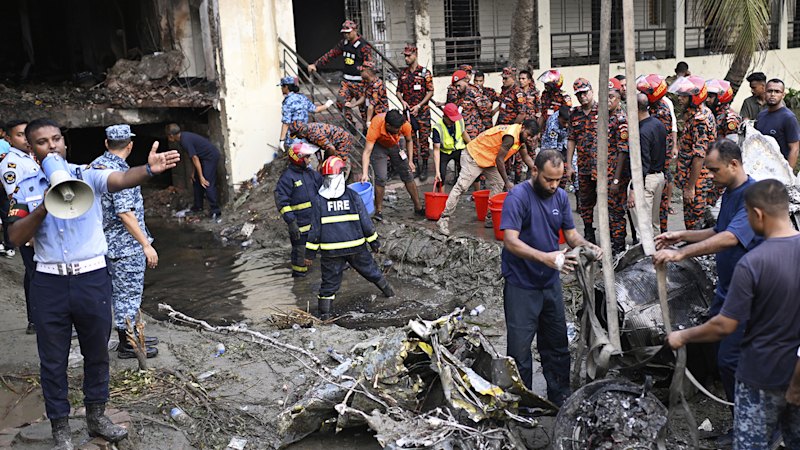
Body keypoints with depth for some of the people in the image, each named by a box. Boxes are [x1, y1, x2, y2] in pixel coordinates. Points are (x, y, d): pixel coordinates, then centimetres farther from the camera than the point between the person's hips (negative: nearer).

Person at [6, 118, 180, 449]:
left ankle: (96, 416, 34)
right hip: (49, 283, 1)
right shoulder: (25, 188, 3)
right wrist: (45, 207, -19)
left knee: (97, 350, 15)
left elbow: (121, 179, -23)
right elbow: (17, 238, -5)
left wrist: (149, 170, -45)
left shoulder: (87, 175, -2)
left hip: (92, 278, 0)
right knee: (53, 358, 10)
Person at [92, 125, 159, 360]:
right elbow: (125, 214, -25)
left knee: (121, 292, 19)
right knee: (128, 293, 2)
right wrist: (146, 245, -21)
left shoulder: (95, 166, 7)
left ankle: (131, 334, 32)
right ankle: (126, 344, 13)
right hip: (125, 244, -9)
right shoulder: (119, 171, -21)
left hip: (108, 241, 9)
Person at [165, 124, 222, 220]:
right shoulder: (184, 137, 7)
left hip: (211, 157, -10)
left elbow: (195, 159, -22)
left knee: (207, 184, -14)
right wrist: (193, 173, 15)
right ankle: (198, 206, 28)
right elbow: (194, 157, 13)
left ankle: (215, 211, -13)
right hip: (205, 157, 10)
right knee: (196, 181, 17)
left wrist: (201, 177, -18)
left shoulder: (185, 140, -22)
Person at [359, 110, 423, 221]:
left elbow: (409, 141, -6)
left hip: (395, 145, 4)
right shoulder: (375, 127, -39)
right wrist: (365, 173, -50)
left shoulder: (405, 125, -29)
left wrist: (410, 161, -11)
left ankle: (418, 207, 15)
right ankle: (378, 210, -3)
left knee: (408, 175, 3)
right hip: (378, 146, -3)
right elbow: (367, 151, -40)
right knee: (381, 178, -18)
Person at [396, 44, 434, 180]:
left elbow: (430, 92, -5)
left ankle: (424, 167, 3)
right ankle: (415, 166, 16)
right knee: (411, 139, 7)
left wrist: (419, 105, -13)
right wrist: (403, 101, -5)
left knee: (424, 139, -4)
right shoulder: (403, 73, 10)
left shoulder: (425, 73, -3)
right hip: (408, 111, 4)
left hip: (422, 111, -4)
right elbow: (398, 91, 15)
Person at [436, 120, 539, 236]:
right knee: (461, 186, -14)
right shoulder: (511, 136, -29)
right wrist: (507, 182, -20)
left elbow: (526, 157, 14)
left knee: (498, 184, 6)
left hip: (488, 159, 10)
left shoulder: (522, 136, 2)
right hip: (473, 156, -10)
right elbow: (499, 159, -26)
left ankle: (490, 218, 9)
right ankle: (444, 219, -16)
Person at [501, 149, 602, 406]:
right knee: (520, 348, 0)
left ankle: (560, 397, 32)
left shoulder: (560, 196, 3)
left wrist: (588, 246, -14)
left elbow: (570, 233, 8)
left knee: (557, 345, 17)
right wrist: (545, 257, -39)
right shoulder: (518, 197, -19)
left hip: (550, 282, 6)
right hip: (521, 286, -6)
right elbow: (510, 241, -28)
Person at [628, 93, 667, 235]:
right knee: (655, 222, 19)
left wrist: (633, 190, -23)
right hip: (660, 175, 10)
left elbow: (642, 164, -24)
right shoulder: (659, 124, 7)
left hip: (647, 178, -9)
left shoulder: (642, 132, -21)